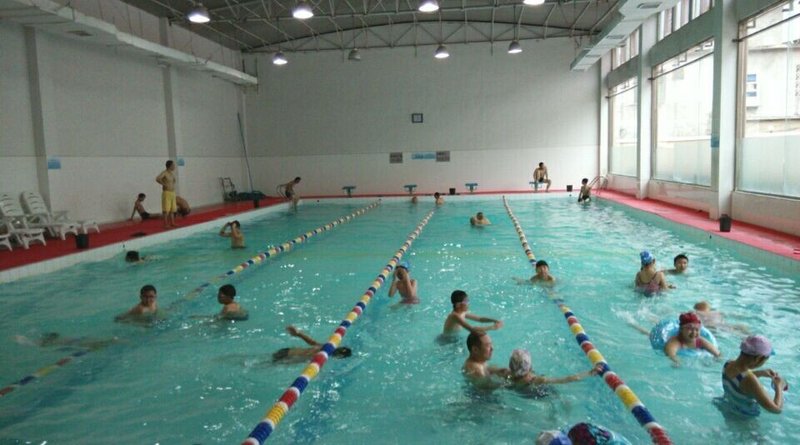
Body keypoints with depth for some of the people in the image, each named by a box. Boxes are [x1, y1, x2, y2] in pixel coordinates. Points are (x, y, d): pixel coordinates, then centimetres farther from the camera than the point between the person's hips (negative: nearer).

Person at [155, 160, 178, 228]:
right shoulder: (164, 173, -12)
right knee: (166, 210, -5)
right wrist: (164, 184, -20)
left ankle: (172, 223, 18)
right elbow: (157, 179, -29)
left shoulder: (172, 173, 13)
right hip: (166, 193, -8)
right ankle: (166, 224, -2)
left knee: (172, 209, 12)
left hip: (173, 193, 8)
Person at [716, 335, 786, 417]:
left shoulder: (728, 364, -14)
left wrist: (761, 373, 10)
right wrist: (779, 386, -13)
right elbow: (776, 409, -28)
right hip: (746, 416, -7)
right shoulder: (749, 381, -36)